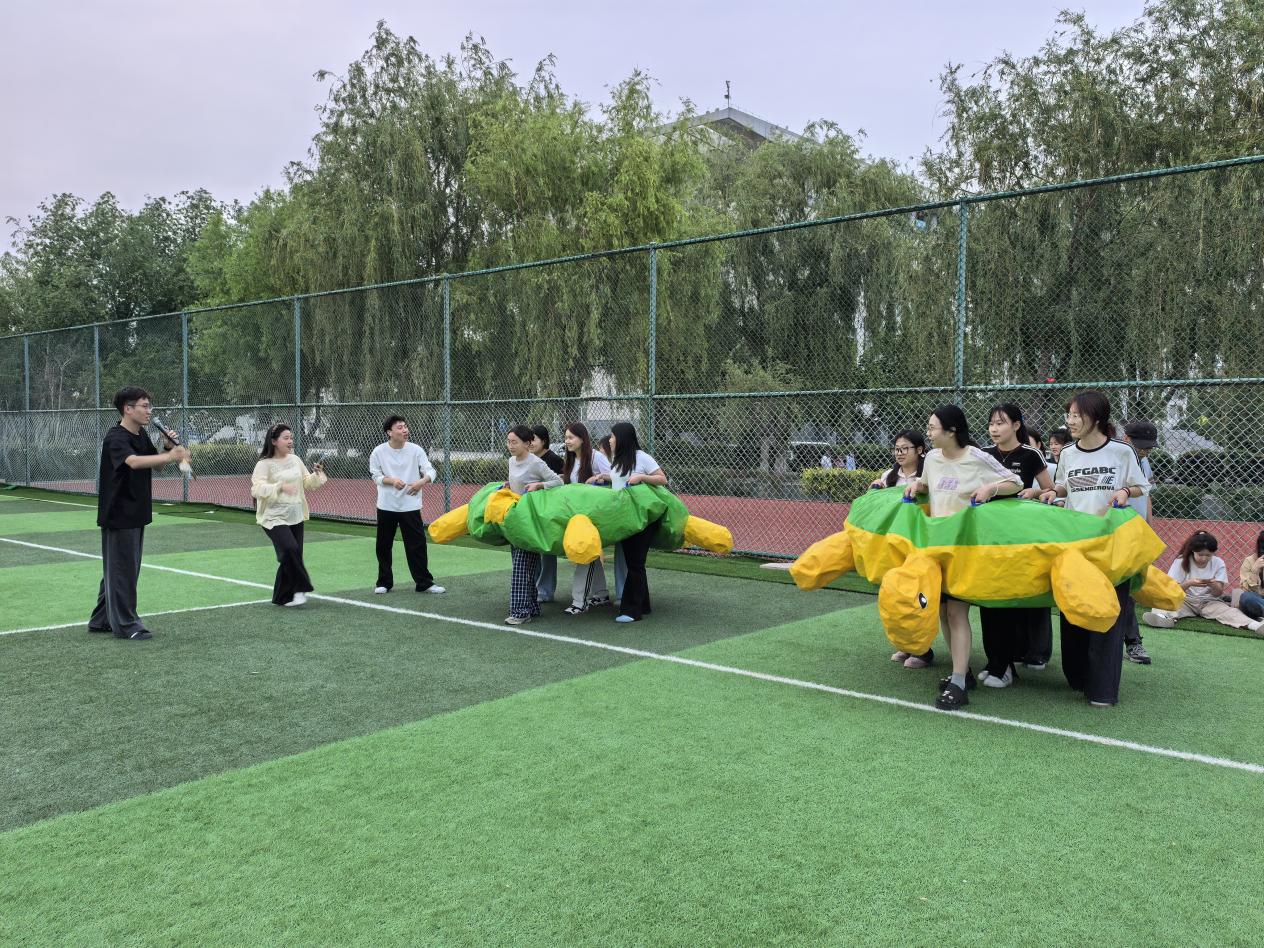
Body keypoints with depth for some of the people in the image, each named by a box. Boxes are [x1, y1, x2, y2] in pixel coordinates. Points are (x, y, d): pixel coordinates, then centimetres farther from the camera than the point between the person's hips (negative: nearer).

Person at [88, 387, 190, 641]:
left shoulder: (142, 435, 8)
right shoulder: (116, 438, -19)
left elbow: (156, 463, 17)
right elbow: (133, 461, -38)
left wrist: (168, 447, -3)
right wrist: (170, 456, -48)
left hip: (137, 514, 9)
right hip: (118, 515, -9)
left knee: (117, 569, 17)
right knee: (121, 570, -1)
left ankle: (101, 620, 28)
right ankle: (126, 625, 7)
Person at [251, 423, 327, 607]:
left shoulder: (295, 460, 9)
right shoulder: (264, 464, -9)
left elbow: (307, 483, 17)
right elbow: (257, 489, -20)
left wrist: (317, 475, -3)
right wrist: (280, 487, -34)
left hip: (295, 517, 6)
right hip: (274, 518, -6)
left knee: (290, 557, 7)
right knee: (290, 549, -24)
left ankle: (282, 597, 20)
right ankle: (301, 587, -7)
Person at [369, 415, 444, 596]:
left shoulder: (416, 450, -4)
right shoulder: (379, 451, -3)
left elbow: (431, 471, -5)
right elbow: (375, 475, 0)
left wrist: (422, 481, -26)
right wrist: (392, 481, -18)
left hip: (410, 506, -1)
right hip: (386, 506, 1)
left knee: (417, 545, -1)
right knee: (383, 546, 9)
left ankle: (424, 582, 9)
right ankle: (384, 582, 24)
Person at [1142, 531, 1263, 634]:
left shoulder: (1218, 563, -2)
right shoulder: (1181, 561, -7)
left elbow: (1218, 593, -3)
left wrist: (1214, 585, -26)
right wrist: (1189, 583, -26)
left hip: (1209, 602, 2)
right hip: (1185, 601, -2)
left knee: (1228, 611, -28)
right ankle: (1162, 617, -67)